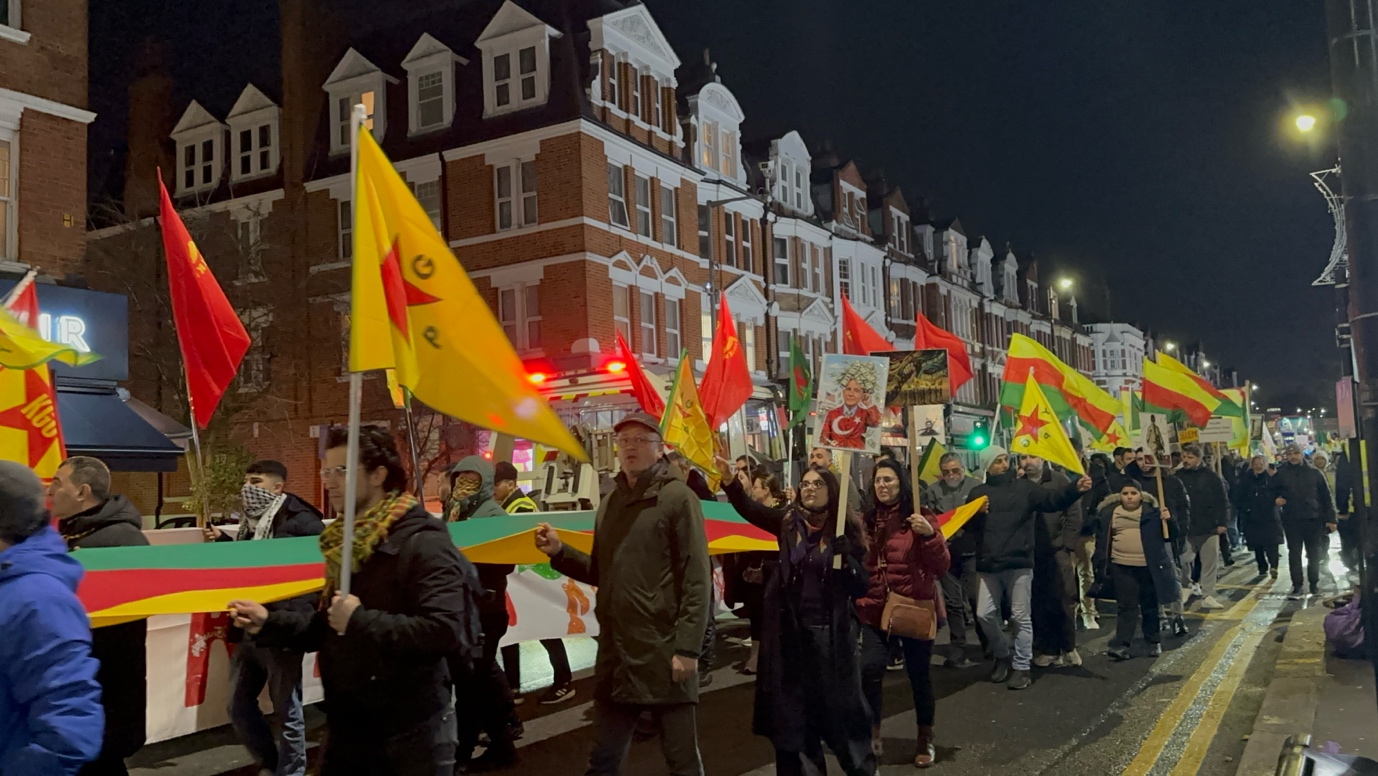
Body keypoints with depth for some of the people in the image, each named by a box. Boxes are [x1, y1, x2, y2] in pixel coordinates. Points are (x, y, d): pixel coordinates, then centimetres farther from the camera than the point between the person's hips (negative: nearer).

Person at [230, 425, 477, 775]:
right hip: (348, 725, 8)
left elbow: (446, 631, -30)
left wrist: (361, 621, -26)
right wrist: (269, 623, 5)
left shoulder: (422, 543, -19)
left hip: (410, 733, -8)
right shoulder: (345, 542, 10)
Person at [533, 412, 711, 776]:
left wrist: (687, 647, -17)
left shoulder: (677, 497, -7)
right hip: (615, 653, 7)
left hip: (665, 654, -6)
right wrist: (559, 552, 4)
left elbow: (696, 579, -12)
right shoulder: (609, 503, 14)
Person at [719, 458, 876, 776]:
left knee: (839, 707, 9)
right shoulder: (789, 521, 1)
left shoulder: (846, 529, -5)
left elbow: (862, 586, -5)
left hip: (830, 633, -2)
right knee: (792, 711, 12)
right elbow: (748, 508, -8)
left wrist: (846, 557, -23)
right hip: (790, 631, 2)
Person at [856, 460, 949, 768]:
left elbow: (941, 568, -11)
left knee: (918, 675, 8)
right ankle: (872, 732, 7)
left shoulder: (918, 519, -6)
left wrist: (929, 535, -25)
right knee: (870, 668, -14)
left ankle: (926, 738, 29)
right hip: (875, 610, 2)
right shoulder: (867, 520, 4)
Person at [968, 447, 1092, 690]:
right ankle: (1002, 656, 26)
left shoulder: (1025, 488, 3)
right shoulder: (978, 493, 10)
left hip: (1019, 563, -2)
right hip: (989, 565, 3)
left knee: (1021, 617, 3)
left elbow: (1054, 499, -13)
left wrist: (1075, 489, -31)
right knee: (985, 614, 5)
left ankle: (1021, 666, 14)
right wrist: (977, 514, -11)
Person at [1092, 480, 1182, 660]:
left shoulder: (1151, 511, 0)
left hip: (1148, 566, 0)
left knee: (1150, 605, 12)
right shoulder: (1109, 512, 3)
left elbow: (1168, 536, 2)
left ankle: (1154, 642, 25)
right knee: (1126, 606, -1)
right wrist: (1102, 566, 3)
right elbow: (1102, 540, 7)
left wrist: (1168, 520, -18)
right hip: (1122, 566, 0)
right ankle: (1122, 645, -4)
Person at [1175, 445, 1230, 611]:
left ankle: (1208, 596, 13)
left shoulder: (1211, 477, -2)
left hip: (1209, 528, 0)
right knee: (1183, 561, 1)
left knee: (1210, 563, 5)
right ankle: (1185, 587, 21)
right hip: (1185, 528, 0)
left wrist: (1223, 523, -7)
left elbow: (1223, 502, -1)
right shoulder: (1178, 477, 1)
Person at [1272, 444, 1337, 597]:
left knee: (1314, 553, 8)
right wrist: (1276, 498, -9)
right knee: (1294, 553, 2)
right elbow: (1273, 491, 14)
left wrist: (1330, 518, -1)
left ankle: (1314, 582, 21)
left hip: (1313, 519, 0)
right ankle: (1297, 584, 8)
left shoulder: (1314, 472, 1)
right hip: (1291, 520, 0)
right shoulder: (1280, 473, 1)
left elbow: (1326, 496, 2)